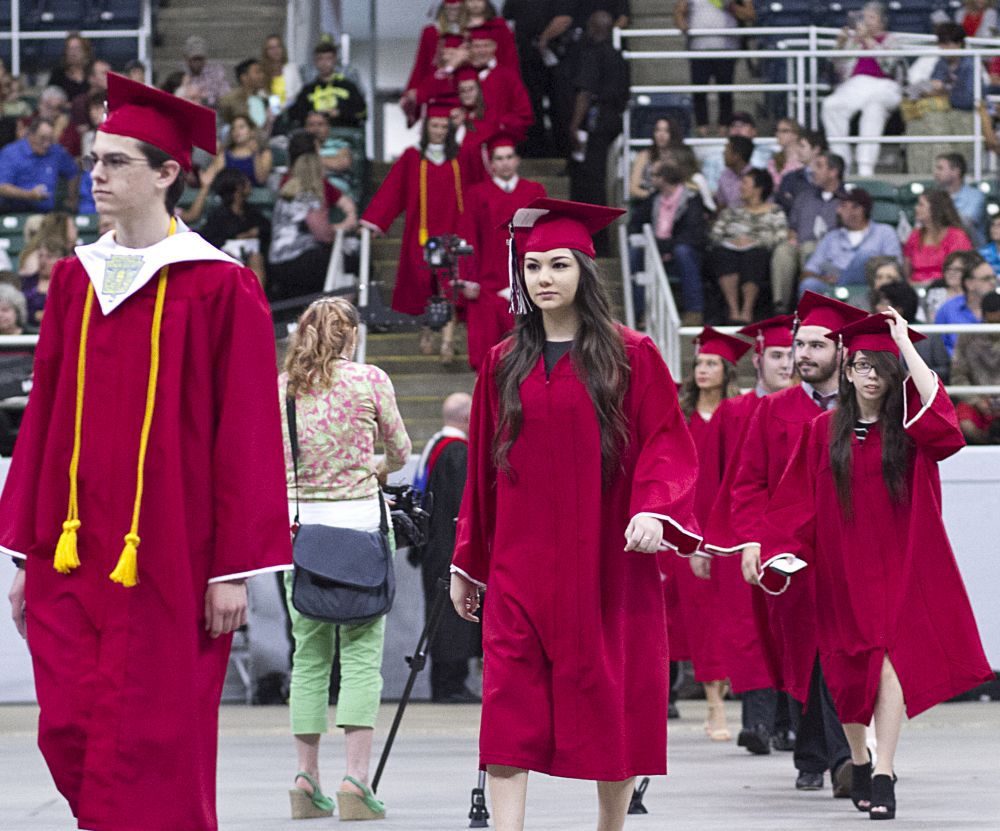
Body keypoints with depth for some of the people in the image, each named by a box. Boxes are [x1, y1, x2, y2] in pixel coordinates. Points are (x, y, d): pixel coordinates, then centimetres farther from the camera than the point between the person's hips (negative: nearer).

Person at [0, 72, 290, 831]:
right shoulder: (77, 279, 12)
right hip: (72, 560, 5)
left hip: (167, 562, -5)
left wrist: (234, 568, -10)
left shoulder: (218, 290, -6)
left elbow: (244, 434, -7)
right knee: (69, 738, 2)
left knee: (145, 750, -4)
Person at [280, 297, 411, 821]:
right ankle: (356, 779, -12)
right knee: (362, 652, -3)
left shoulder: (280, 388, 7)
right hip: (356, 519, -3)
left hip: (297, 522, 3)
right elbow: (400, 452, 11)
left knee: (309, 653, 9)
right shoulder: (370, 380, 0)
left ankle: (306, 779, 7)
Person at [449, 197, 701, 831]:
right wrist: (467, 563, 17)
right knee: (511, 709, -9)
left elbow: (667, 445, -3)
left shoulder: (630, 357, 1)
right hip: (520, 567, 2)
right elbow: (484, 468, 16)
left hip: (607, 565, -2)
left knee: (612, 707, 4)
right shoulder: (504, 365, 10)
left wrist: (654, 511, -22)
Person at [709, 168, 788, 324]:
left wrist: (753, 241, -9)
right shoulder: (732, 210, 30)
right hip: (731, 248, 2)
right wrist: (731, 241, -1)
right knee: (721, 253, -36)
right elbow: (715, 233, 18)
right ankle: (733, 310, -43)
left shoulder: (774, 212, 19)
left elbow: (781, 237, 3)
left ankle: (747, 311, -44)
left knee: (753, 254, -40)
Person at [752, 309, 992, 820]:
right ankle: (858, 760, 30)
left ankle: (883, 777, -18)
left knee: (889, 661, -14)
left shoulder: (907, 426, 0)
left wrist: (905, 343, -18)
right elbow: (797, 503, 5)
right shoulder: (824, 431, 4)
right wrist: (776, 550, -9)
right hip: (841, 566, 2)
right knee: (850, 669, 9)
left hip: (896, 563, -2)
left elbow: (939, 417, -24)